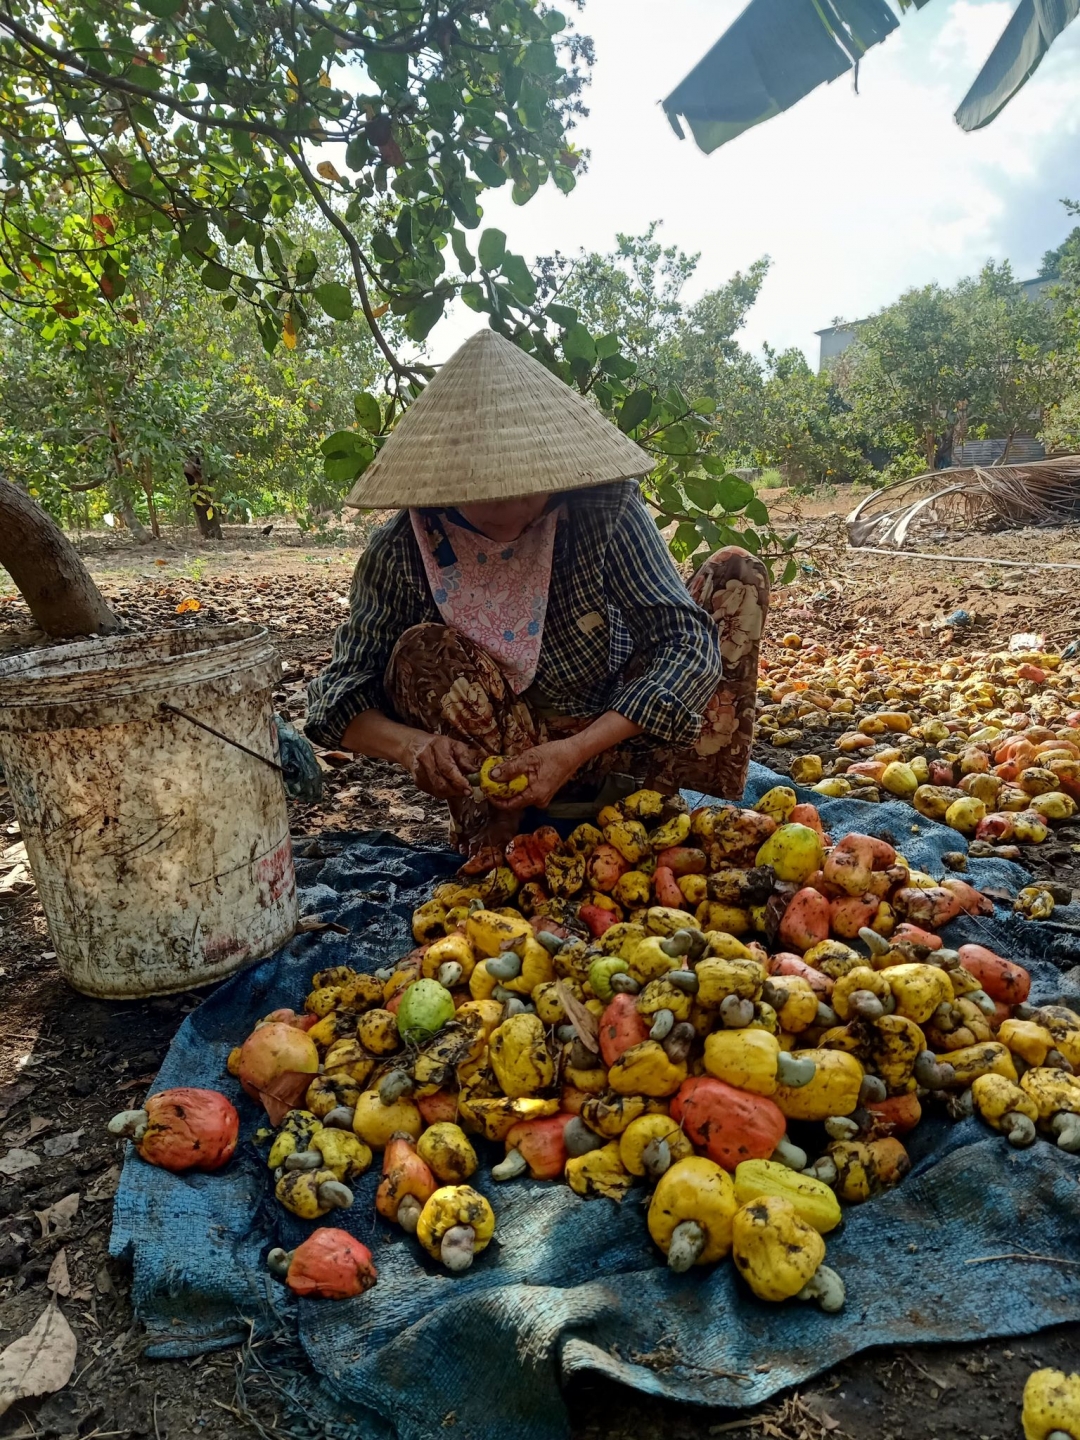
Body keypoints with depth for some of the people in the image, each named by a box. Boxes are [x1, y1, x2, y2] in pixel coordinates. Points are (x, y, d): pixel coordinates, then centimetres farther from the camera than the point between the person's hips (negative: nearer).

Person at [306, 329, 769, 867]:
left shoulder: (605, 509, -20)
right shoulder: (402, 551, -18)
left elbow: (687, 640, -24)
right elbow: (339, 693, -15)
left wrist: (575, 751, -37)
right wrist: (410, 745, -40)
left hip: (619, 728, 1)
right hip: (499, 747, -1)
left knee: (736, 574, -15)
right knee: (422, 653, -28)